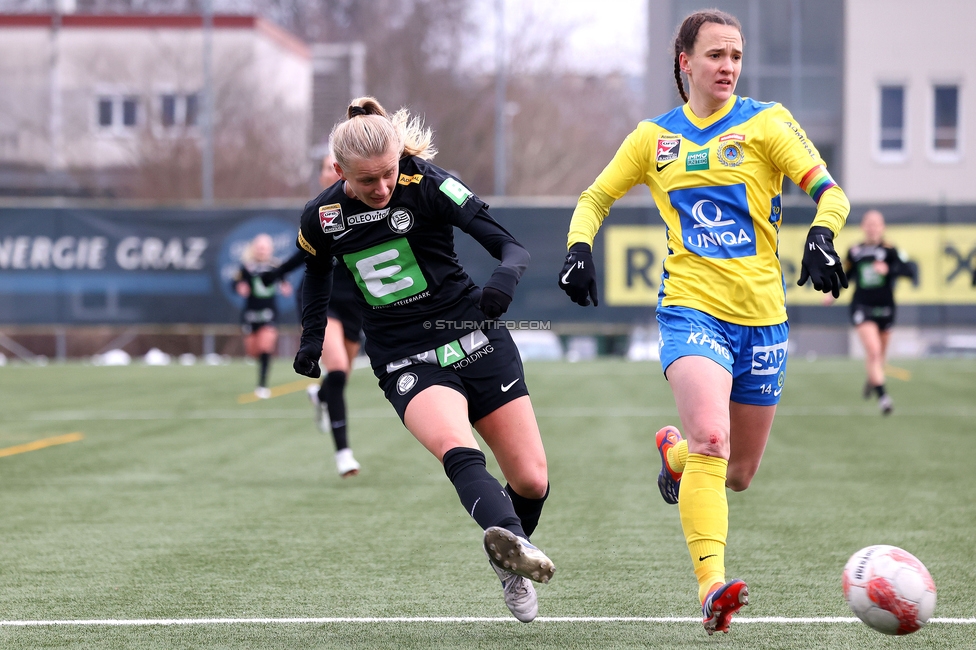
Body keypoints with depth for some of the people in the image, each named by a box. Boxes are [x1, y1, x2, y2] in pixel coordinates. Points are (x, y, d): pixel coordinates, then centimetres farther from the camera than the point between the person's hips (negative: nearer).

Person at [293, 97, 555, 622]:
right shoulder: (320, 219, -2)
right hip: (406, 361, 0)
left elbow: (512, 248, -14)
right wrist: (311, 339, 13)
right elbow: (317, 270, 22)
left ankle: (510, 566, 31)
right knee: (455, 446, -33)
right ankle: (514, 543, -57)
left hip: (474, 338, 0)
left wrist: (504, 278, -36)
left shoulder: (427, 185, -12)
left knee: (532, 482, 1)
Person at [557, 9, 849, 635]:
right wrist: (580, 247, -2)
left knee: (739, 474, 12)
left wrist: (821, 235, -28)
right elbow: (595, 199, 18)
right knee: (711, 439, -27)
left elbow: (830, 190, -7)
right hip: (692, 308, -1)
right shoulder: (654, 137, 7)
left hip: (762, 317, 1)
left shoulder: (765, 122, 1)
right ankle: (712, 588, -32)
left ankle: (675, 452, 47)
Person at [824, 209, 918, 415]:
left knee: (879, 355, 15)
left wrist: (889, 270, -33)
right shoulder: (855, 252, 3)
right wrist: (833, 293, 10)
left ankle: (872, 380, 47)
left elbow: (908, 267, -18)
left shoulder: (890, 250, -5)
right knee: (873, 350, -19)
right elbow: (846, 274, 19)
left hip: (885, 307, 1)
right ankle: (882, 395, -17)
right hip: (862, 307, -1)